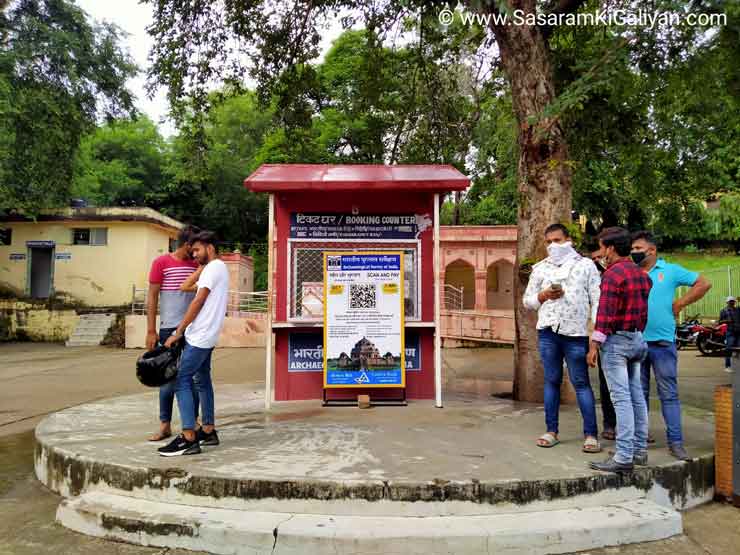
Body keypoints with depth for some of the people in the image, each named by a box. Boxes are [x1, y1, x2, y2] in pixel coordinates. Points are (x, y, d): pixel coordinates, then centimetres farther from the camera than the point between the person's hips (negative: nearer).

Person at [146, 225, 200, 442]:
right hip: (169, 328, -3)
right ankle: (165, 425, 16)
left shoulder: (197, 265, 10)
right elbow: (152, 297, -2)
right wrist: (151, 330, -7)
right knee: (168, 378, 6)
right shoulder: (161, 263, -1)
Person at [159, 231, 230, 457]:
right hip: (206, 336, 10)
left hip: (199, 336, -10)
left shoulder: (214, 267, -11)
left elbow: (198, 302, -16)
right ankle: (208, 431, 21)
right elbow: (185, 287, 17)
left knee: (182, 381, -11)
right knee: (203, 381, 14)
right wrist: (201, 267, 13)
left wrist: (178, 332, -14)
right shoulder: (216, 268, 20)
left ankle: (188, 439, -12)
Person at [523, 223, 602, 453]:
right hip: (548, 332, 3)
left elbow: (597, 300, 0)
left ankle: (591, 434, 5)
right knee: (551, 381, 9)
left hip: (576, 333, -3)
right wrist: (544, 295, -6)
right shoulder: (540, 268, 13)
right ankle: (551, 431, 17)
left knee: (581, 383, -1)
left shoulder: (585, 265, 6)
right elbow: (528, 300, 15)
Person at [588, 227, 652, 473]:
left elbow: (605, 314, -19)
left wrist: (594, 345, -16)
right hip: (638, 339, 9)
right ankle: (639, 450, 21)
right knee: (637, 395, 13)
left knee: (621, 398, -8)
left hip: (616, 340, -9)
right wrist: (639, 336, 21)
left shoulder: (613, 274, -14)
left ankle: (624, 457, -5)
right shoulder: (642, 274, 13)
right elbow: (646, 309, 15)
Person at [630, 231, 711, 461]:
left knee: (669, 394, 1)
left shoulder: (670, 270, 3)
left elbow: (704, 283, 4)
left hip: (663, 342, -3)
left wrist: (680, 304, -1)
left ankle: (676, 442, 7)